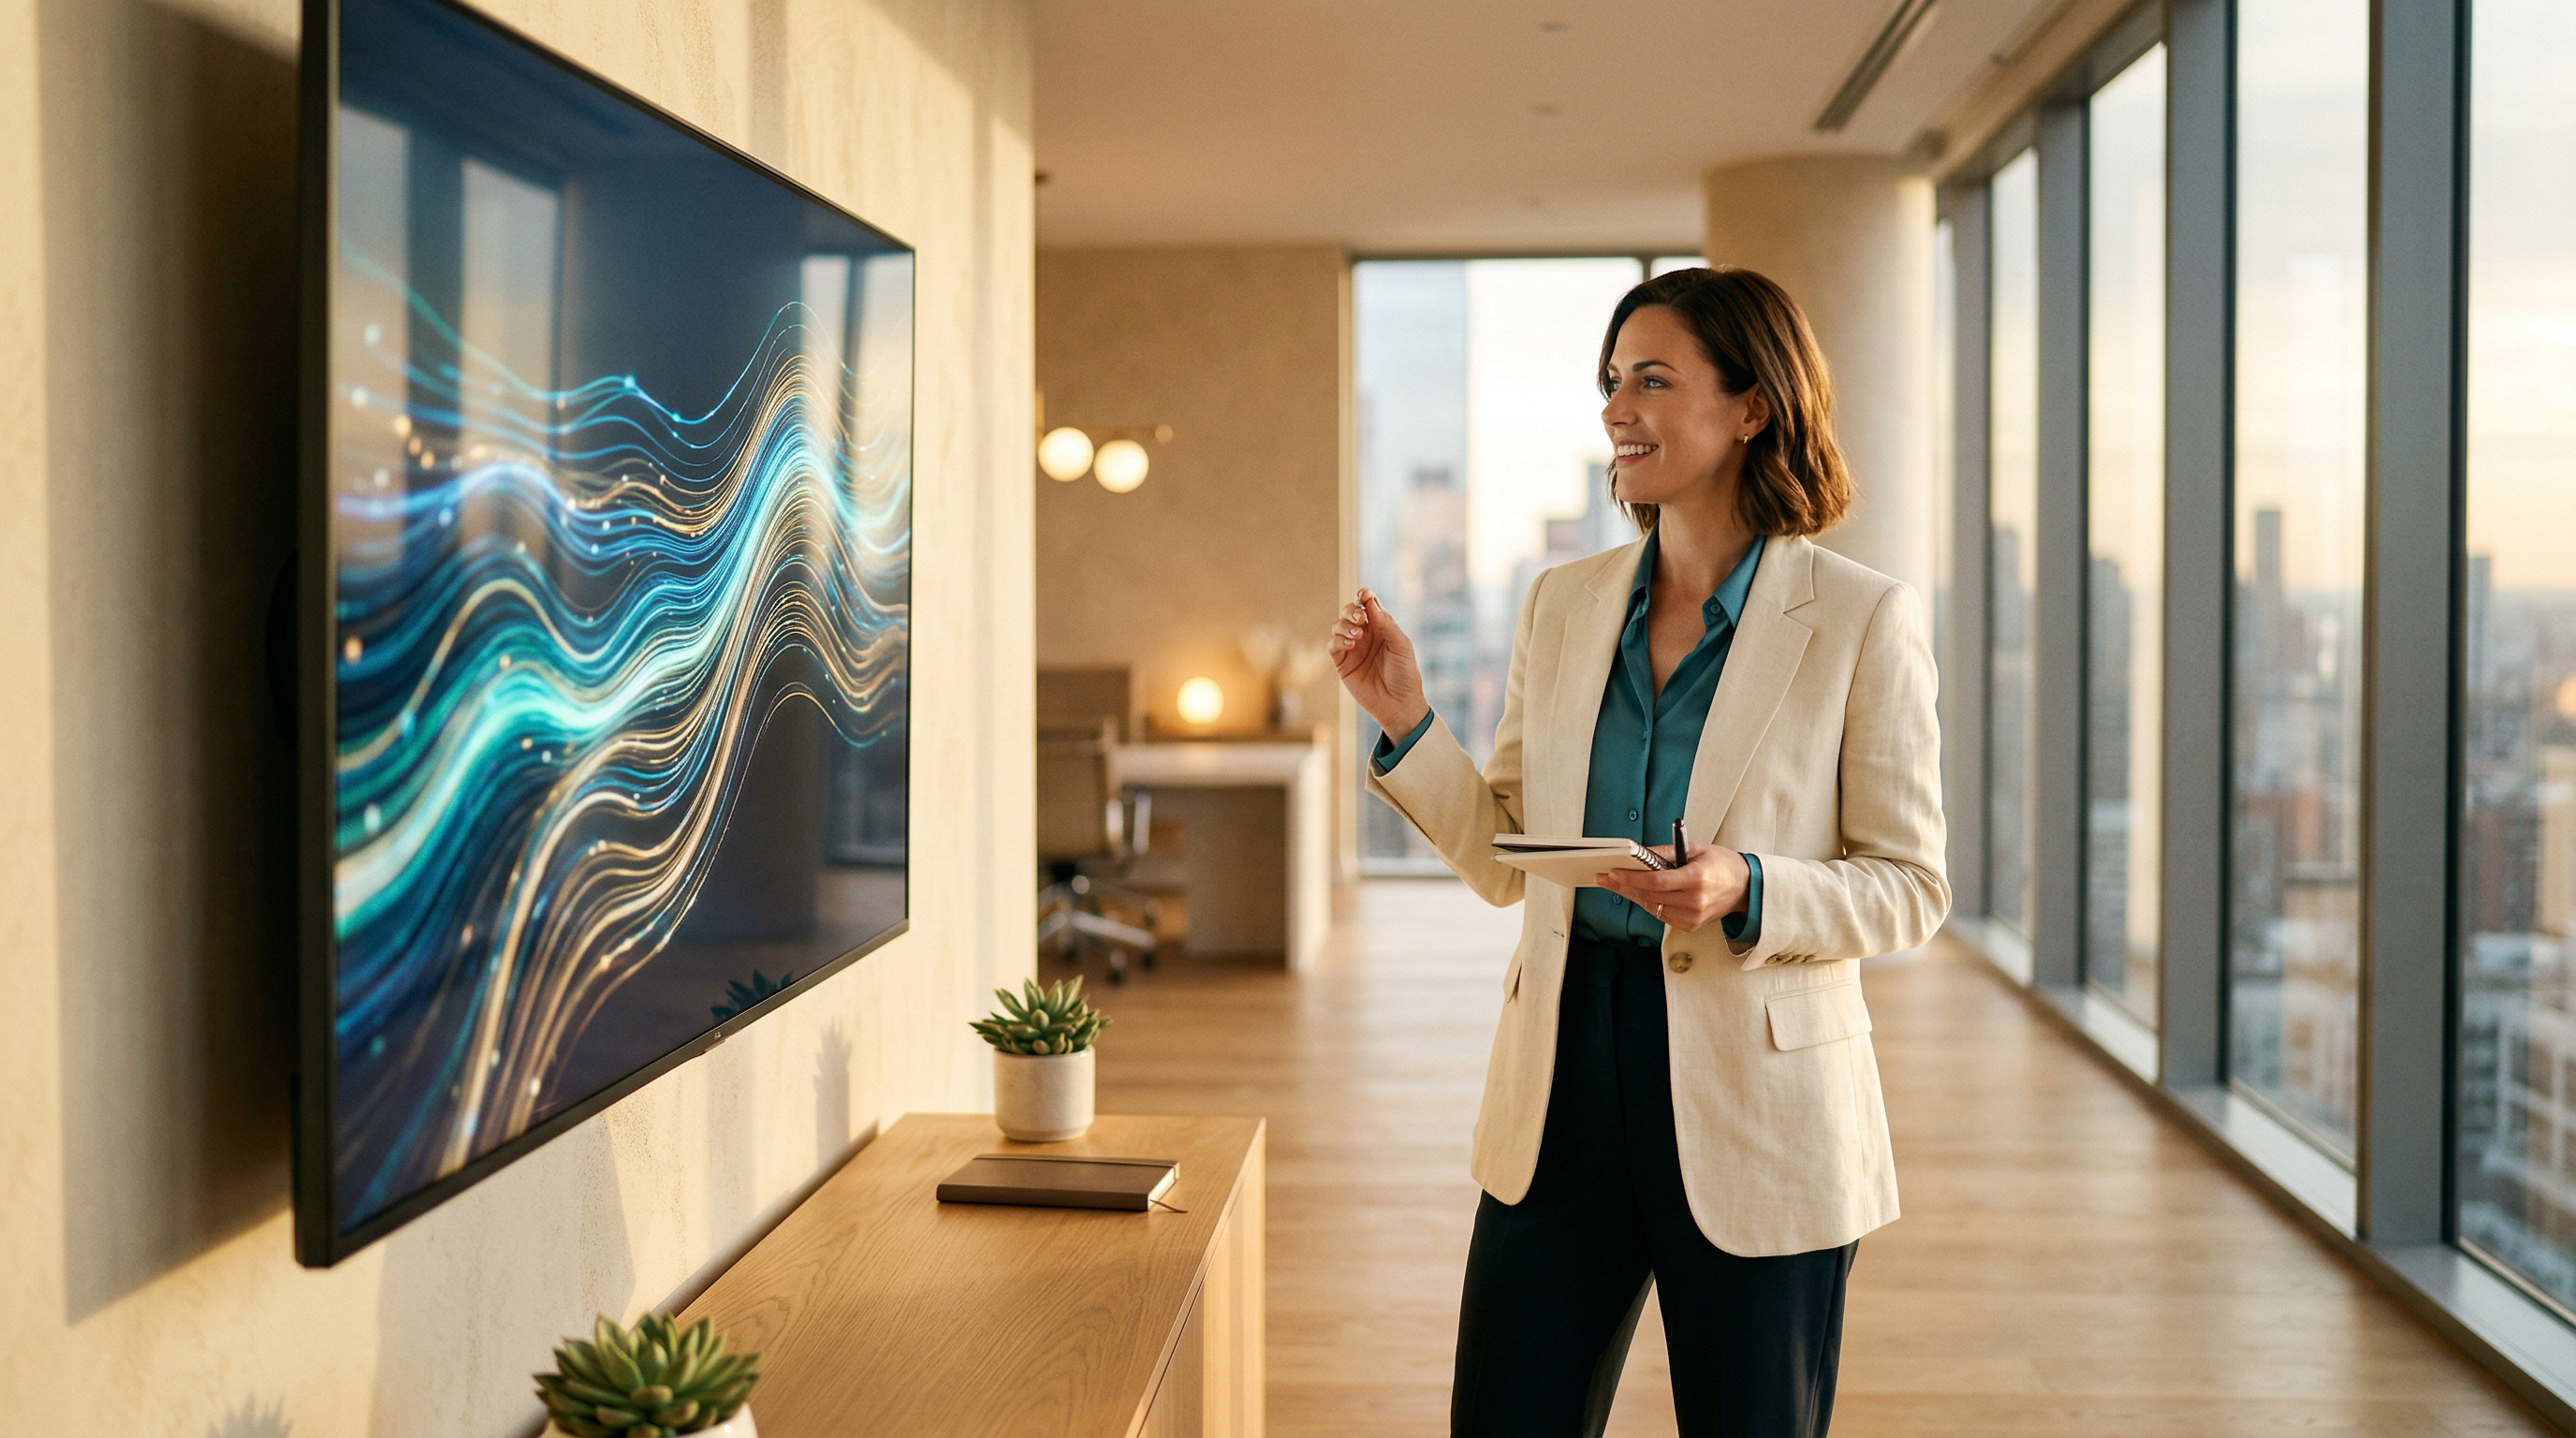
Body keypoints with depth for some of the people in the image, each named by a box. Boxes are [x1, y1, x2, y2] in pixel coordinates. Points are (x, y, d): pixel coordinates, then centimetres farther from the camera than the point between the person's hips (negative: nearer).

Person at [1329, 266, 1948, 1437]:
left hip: (1754, 1106, -3)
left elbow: (1910, 886, -5)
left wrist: (1744, 891, -22)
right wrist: (1405, 721, -3)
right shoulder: (1562, 605, 6)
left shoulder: (1862, 620, -7)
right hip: (1561, 1085, 4)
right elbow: (1503, 860, 10)